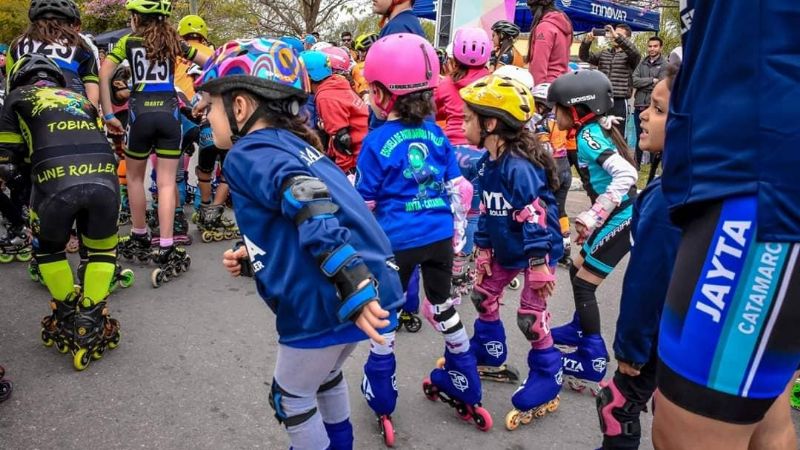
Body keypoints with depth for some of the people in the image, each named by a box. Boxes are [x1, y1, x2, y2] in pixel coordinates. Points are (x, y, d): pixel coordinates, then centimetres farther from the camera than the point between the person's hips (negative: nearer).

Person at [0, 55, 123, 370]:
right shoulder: (82, 100, 35)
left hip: (56, 181, -2)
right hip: (104, 178, 2)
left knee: (47, 248, 25)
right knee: (102, 249, 25)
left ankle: (68, 320, 28)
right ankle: (92, 325, 19)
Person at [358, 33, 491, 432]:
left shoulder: (377, 141, -12)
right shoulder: (436, 133, 2)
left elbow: (362, 203, -6)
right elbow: (459, 188, 6)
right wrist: (458, 229, 16)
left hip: (398, 241, -5)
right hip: (440, 236, 5)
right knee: (443, 307, 21)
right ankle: (464, 389, 35)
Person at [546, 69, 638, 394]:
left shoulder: (588, 135, -16)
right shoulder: (599, 130, 11)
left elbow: (626, 173, -29)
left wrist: (593, 216, -28)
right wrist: (592, 219, 18)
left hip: (619, 220, -9)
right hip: (621, 217, 9)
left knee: (583, 282, -6)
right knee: (579, 270, 20)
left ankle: (592, 365, 0)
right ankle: (580, 329, 39)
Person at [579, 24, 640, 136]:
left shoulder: (630, 55, 3)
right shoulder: (604, 54, 17)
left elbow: (635, 51, -20)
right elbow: (584, 56, 8)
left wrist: (617, 37, -28)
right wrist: (587, 41, -12)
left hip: (619, 102, -4)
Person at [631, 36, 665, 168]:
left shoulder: (664, 65, 0)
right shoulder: (642, 63, 12)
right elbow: (634, 81, -3)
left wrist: (642, 84, -9)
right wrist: (652, 80, -10)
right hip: (639, 106, 4)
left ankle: (654, 169, 9)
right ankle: (635, 166, 24)